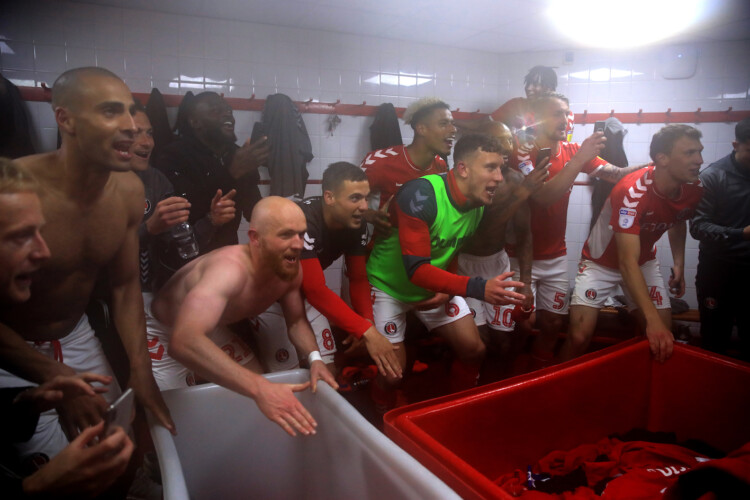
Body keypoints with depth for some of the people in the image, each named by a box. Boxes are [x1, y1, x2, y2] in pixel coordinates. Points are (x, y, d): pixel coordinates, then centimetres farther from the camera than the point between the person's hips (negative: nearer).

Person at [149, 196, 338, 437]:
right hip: (166, 334, -6)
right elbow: (184, 342, -57)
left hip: (214, 331, 6)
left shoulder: (291, 269, -20)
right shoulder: (231, 268, -43)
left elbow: (297, 322, -5)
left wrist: (314, 357, -26)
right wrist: (259, 388, -63)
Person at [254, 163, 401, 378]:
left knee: (327, 371, 5)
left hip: (305, 295, 6)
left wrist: (368, 322, -23)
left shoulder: (356, 225, -13)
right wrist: (367, 332, -41)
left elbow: (358, 279, -6)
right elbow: (316, 290, -38)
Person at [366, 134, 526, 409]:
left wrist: (449, 289, -9)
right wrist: (477, 287, -44)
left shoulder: (479, 204, -9)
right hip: (388, 285, -6)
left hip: (436, 283, 7)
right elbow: (416, 269, -36)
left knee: (474, 350, 3)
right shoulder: (421, 195, -33)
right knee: (391, 374, -5)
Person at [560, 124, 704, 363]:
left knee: (664, 338, -2)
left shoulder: (693, 190, -11)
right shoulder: (632, 192, -33)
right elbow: (628, 262, -39)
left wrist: (679, 263, 2)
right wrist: (652, 319, -46)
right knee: (579, 338, -15)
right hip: (601, 263, -6)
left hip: (645, 261, 6)